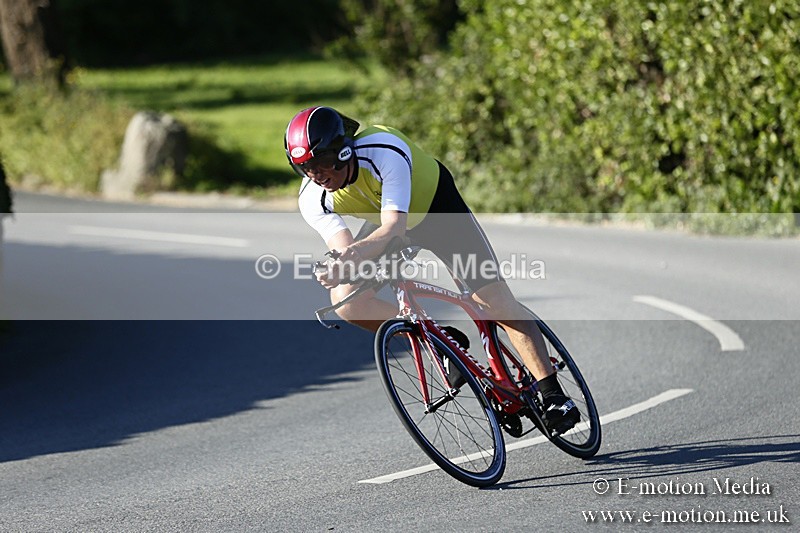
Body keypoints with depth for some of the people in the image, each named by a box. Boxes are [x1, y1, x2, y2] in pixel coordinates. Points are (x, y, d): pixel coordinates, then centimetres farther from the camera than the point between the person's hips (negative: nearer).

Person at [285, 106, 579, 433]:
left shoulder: (385, 151, -39)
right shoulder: (313, 200, -25)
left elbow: (394, 227, -47)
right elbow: (344, 249, -34)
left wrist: (360, 250, -66)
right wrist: (338, 268, -57)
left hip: (436, 203, -4)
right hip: (386, 219, 4)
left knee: (495, 301, -13)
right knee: (346, 301, -18)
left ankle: (554, 395, -7)